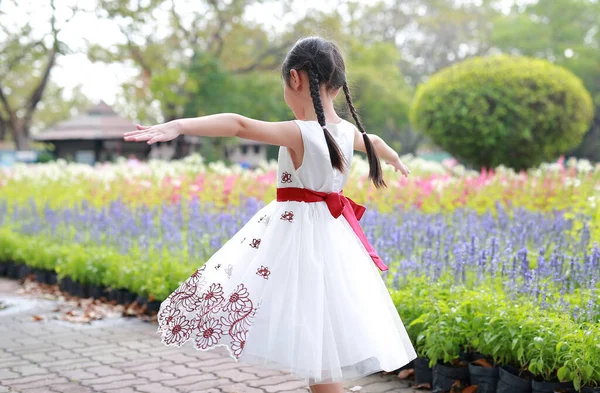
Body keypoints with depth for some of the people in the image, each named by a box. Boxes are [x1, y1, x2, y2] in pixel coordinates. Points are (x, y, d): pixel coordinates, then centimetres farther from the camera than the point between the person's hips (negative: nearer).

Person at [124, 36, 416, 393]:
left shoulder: (299, 133, -16)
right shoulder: (348, 131, 6)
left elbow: (240, 125, -30)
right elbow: (375, 142, 29)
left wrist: (178, 126, -41)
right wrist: (397, 161, 52)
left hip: (296, 230, -7)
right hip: (332, 233, 7)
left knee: (317, 357, -4)